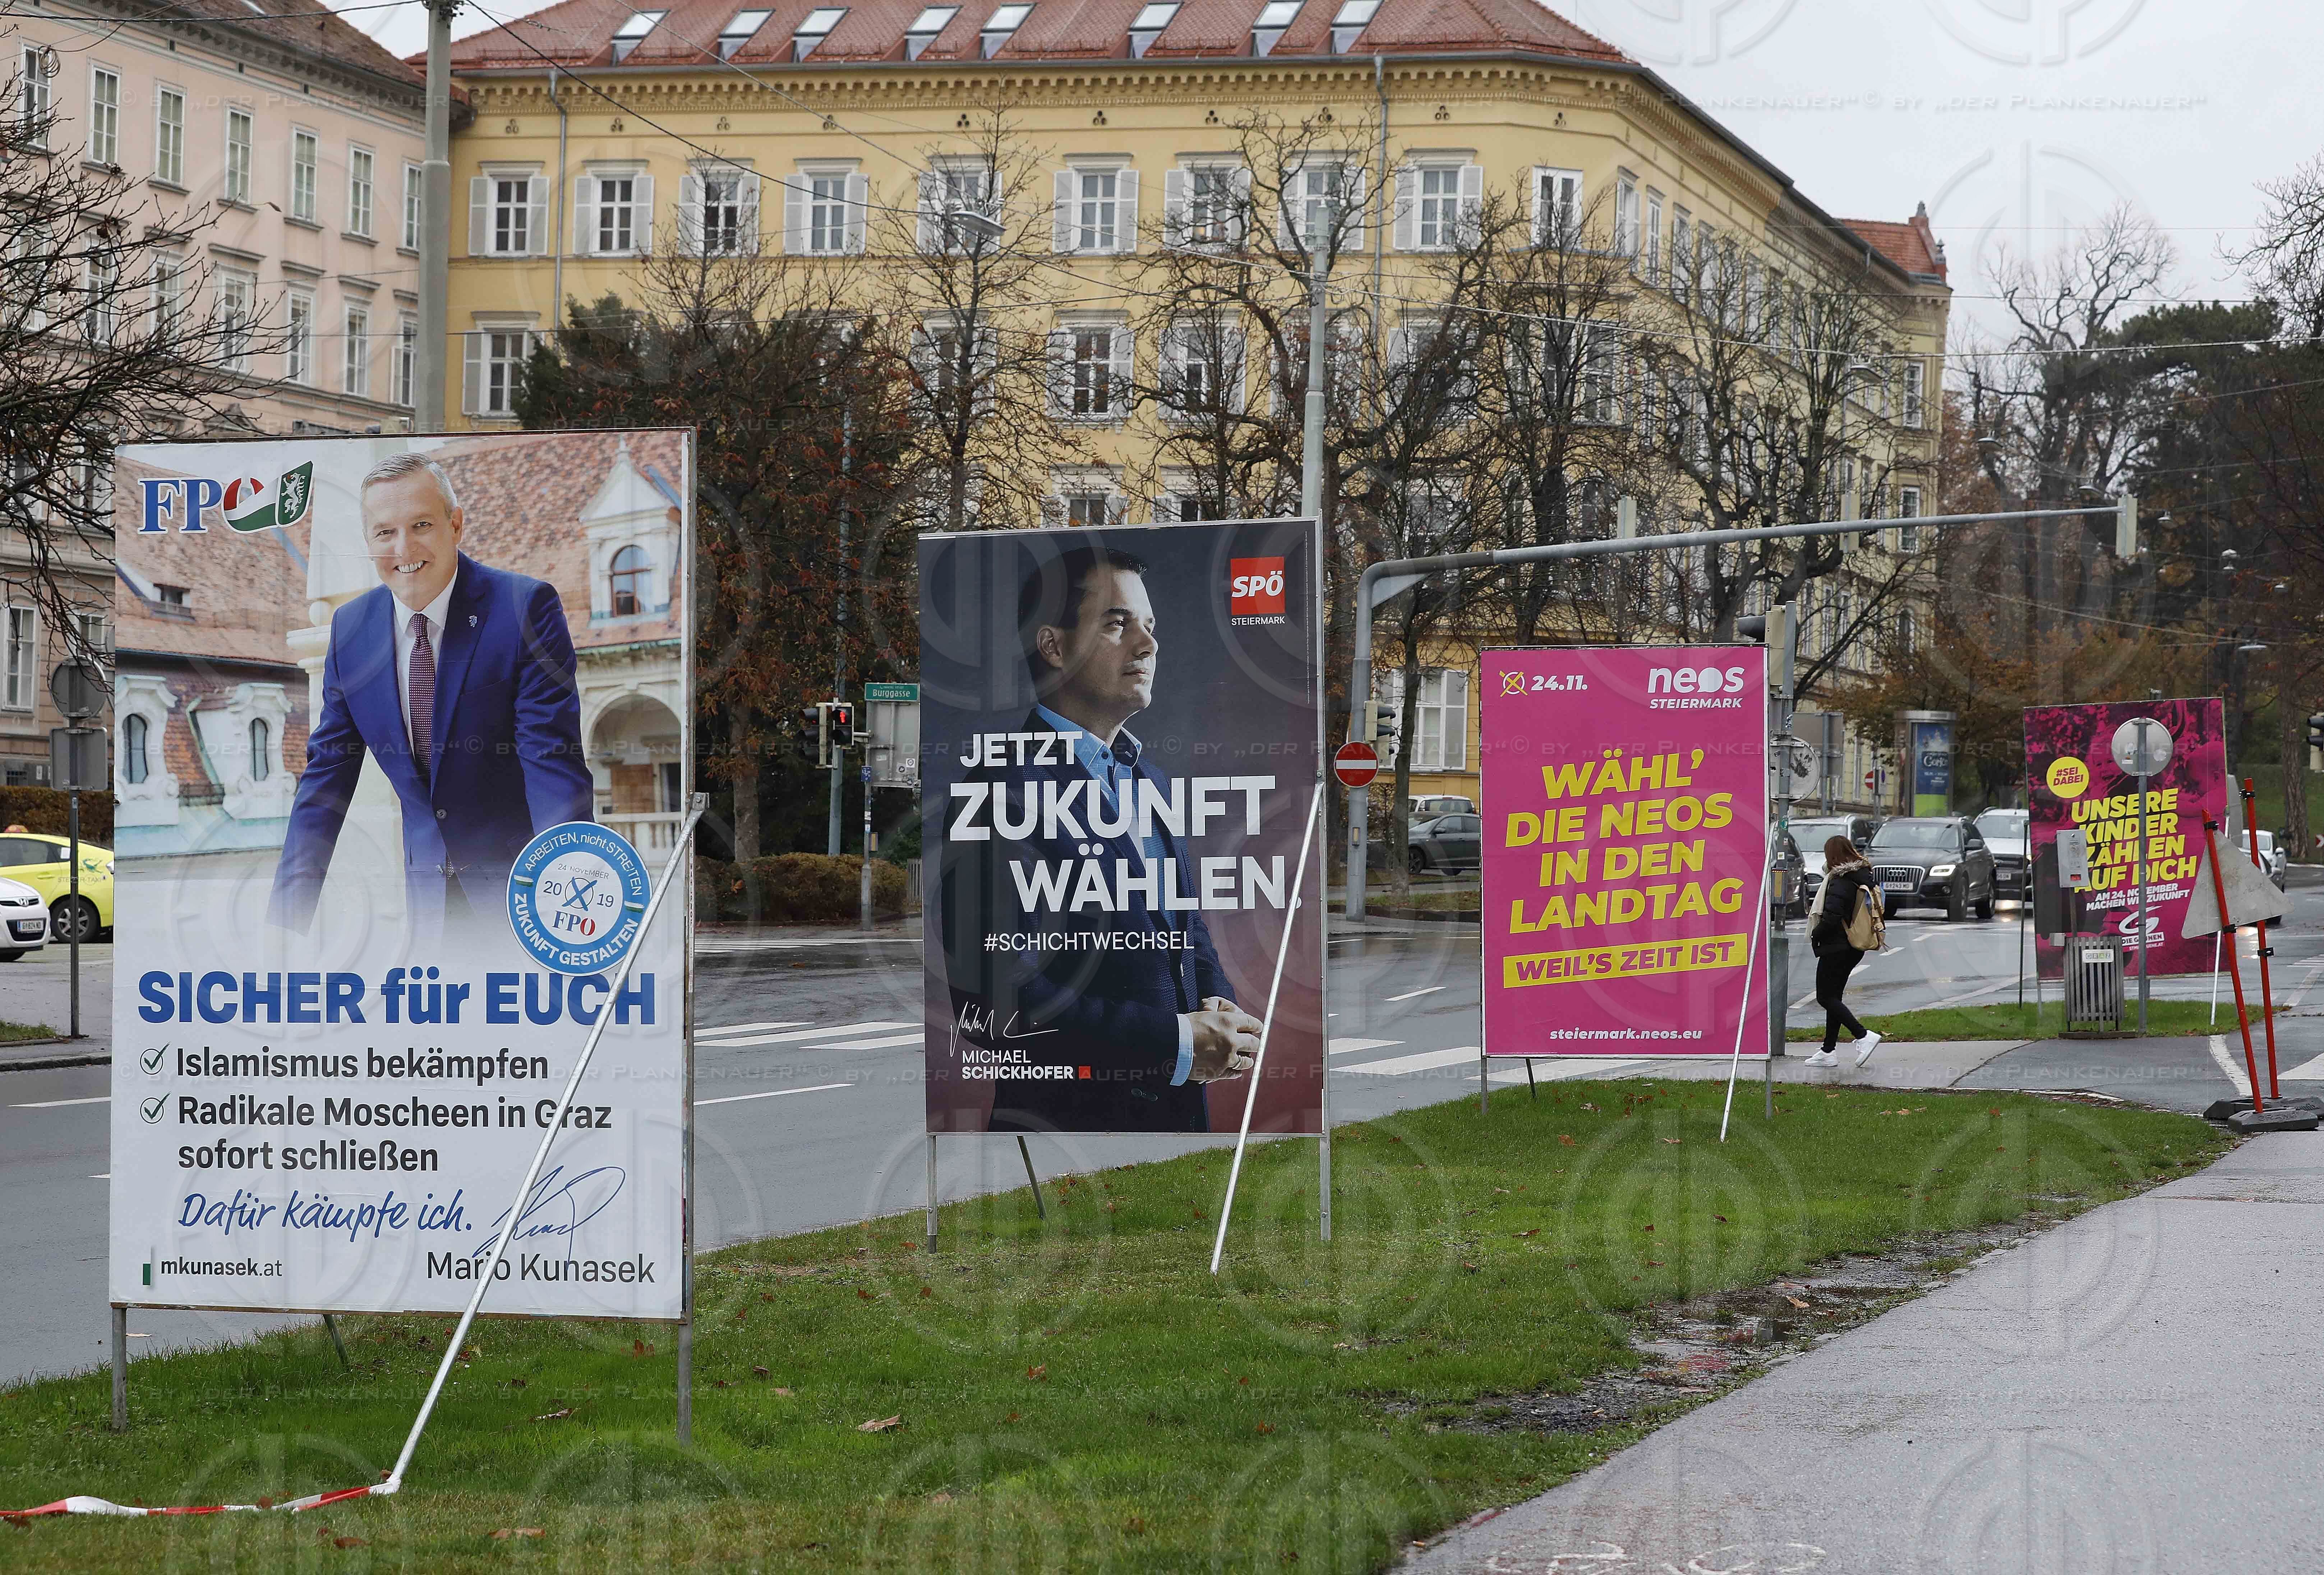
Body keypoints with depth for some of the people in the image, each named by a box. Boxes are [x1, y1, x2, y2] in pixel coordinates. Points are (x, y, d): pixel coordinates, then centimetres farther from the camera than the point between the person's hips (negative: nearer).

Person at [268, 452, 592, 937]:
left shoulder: (527, 607, -16)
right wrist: (287, 916, -4)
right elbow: (327, 775, 4)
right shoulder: (350, 628, 0)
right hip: (429, 887, 4)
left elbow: (553, 762, -21)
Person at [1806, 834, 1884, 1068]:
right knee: (1834, 996, 15)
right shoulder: (1867, 877, 7)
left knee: (1826, 998, -2)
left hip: (1836, 948, -9)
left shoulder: (1840, 882, -20)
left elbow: (1831, 919, -26)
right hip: (1854, 949, 9)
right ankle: (1829, 1052, 17)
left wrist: (1815, 936, -8)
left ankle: (1863, 1036, -14)